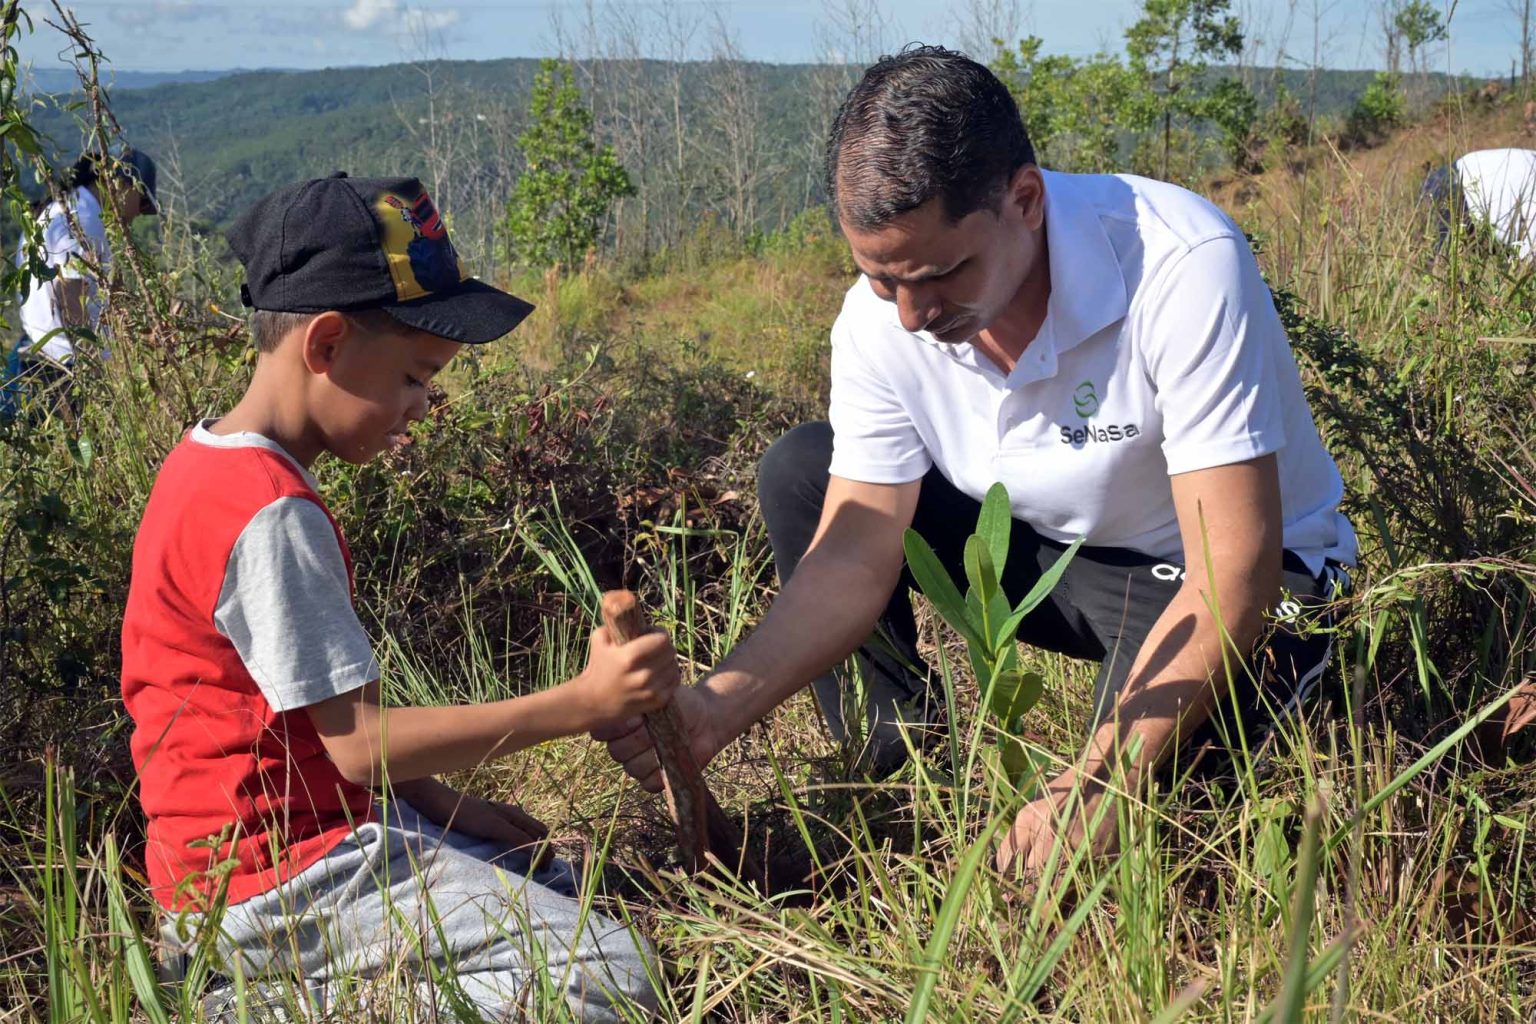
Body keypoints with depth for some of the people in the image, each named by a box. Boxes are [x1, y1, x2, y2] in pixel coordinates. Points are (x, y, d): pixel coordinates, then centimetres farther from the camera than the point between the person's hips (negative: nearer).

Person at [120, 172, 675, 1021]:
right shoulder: (270, 515, -22)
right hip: (281, 879, -10)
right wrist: (578, 704, -19)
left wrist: (441, 805, 9)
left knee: (574, 888, 21)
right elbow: (360, 743, -21)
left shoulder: (212, 465, 9)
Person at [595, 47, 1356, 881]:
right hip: (1049, 551, 5)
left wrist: (1098, 784, -42)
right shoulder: (880, 320, -17)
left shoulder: (1182, 264, -33)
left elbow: (1233, 572, -33)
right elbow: (855, 554, -14)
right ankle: (891, 763, 2)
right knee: (798, 472, -9)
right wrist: (719, 706, -31)